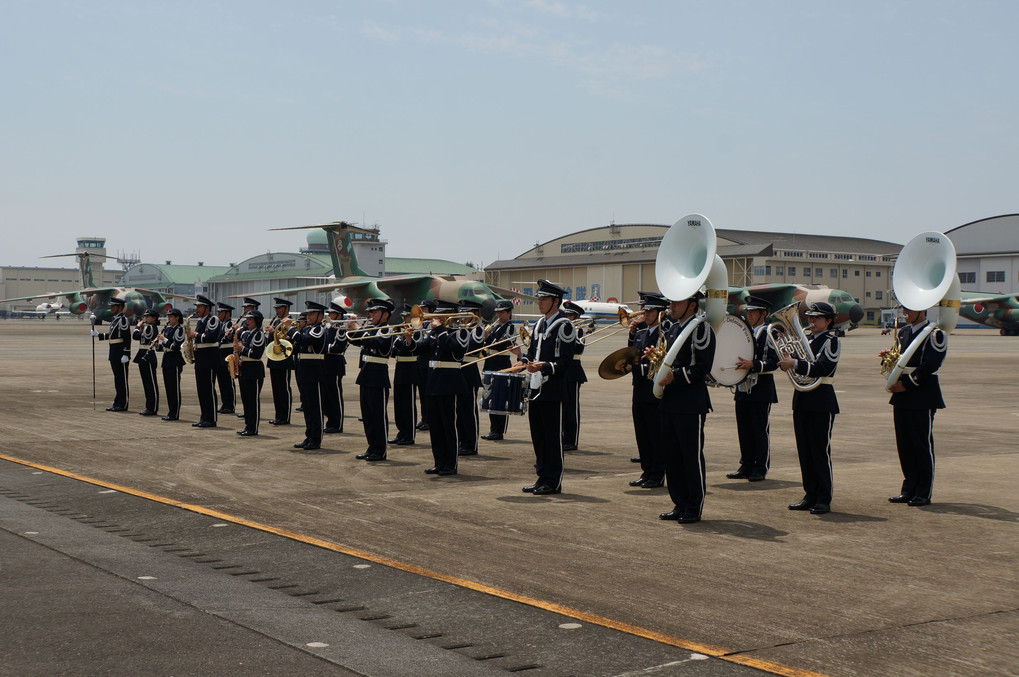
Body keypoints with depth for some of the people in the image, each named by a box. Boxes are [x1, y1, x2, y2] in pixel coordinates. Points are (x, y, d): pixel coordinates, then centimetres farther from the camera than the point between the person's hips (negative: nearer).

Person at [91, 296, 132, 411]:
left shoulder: (123, 320, -15)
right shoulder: (114, 319, 16)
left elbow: (127, 338, -19)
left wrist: (126, 354, -22)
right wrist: (98, 335, 15)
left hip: (121, 354, -10)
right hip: (114, 354, 10)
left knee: (122, 379, -4)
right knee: (117, 379, 13)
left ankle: (123, 405, 1)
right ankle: (118, 403, 19)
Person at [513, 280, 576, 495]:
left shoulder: (564, 326, -9)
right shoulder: (539, 324, 16)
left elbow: (565, 360, -15)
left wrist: (543, 367, -28)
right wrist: (524, 362, 4)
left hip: (552, 390, -8)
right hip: (535, 388, 8)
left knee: (552, 436, -2)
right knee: (537, 435, 11)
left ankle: (553, 482, 4)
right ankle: (542, 477, 20)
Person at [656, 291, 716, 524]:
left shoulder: (701, 329, -10)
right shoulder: (673, 329, 17)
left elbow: (702, 367, -16)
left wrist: (675, 376, -23)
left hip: (691, 404, -8)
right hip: (670, 403, 9)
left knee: (692, 457, -1)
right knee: (672, 456, 11)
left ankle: (694, 509, 7)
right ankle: (680, 505, 20)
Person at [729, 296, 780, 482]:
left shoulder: (769, 334, -5)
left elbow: (774, 362, -15)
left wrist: (753, 365, -27)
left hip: (761, 390, -7)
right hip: (743, 388, 7)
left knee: (760, 430, -1)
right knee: (744, 430, 9)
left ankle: (760, 469, 6)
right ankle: (746, 466, 16)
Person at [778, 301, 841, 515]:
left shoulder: (831, 341, -6)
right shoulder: (806, 339, 16)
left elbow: (823, 369, -20)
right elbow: (788, 363, 13)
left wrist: (795, 364, -25)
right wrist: (786, 359, -6)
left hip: (821, 403, -7)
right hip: (802, 401, 7)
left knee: (821, 451, -3)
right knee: (804, 451, 9)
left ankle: (824, 499, 3)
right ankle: (810, 495, 17)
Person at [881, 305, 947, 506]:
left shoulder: (935, 335, -9)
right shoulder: (903, 332, 15)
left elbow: (929, 367, -17)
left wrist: (906, 384, -17)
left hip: (923, 396, -7)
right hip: (902, 396, 7)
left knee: (923, 443, -2)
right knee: (904, 444, 10)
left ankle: (924, 493, 4)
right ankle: (909, 489, 18)